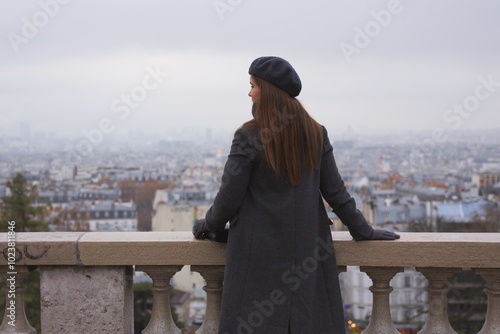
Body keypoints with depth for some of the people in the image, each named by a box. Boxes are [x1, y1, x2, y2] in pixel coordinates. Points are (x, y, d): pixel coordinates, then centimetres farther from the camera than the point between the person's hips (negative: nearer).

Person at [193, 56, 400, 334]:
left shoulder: (248, 137, -11)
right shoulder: (316, 134, 2)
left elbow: (229, 198, -8)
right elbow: (335, 191, 5)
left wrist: (209, 226, 11)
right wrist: (363, 231, 16)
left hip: (259, 253, -4)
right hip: (308, 254, 4)